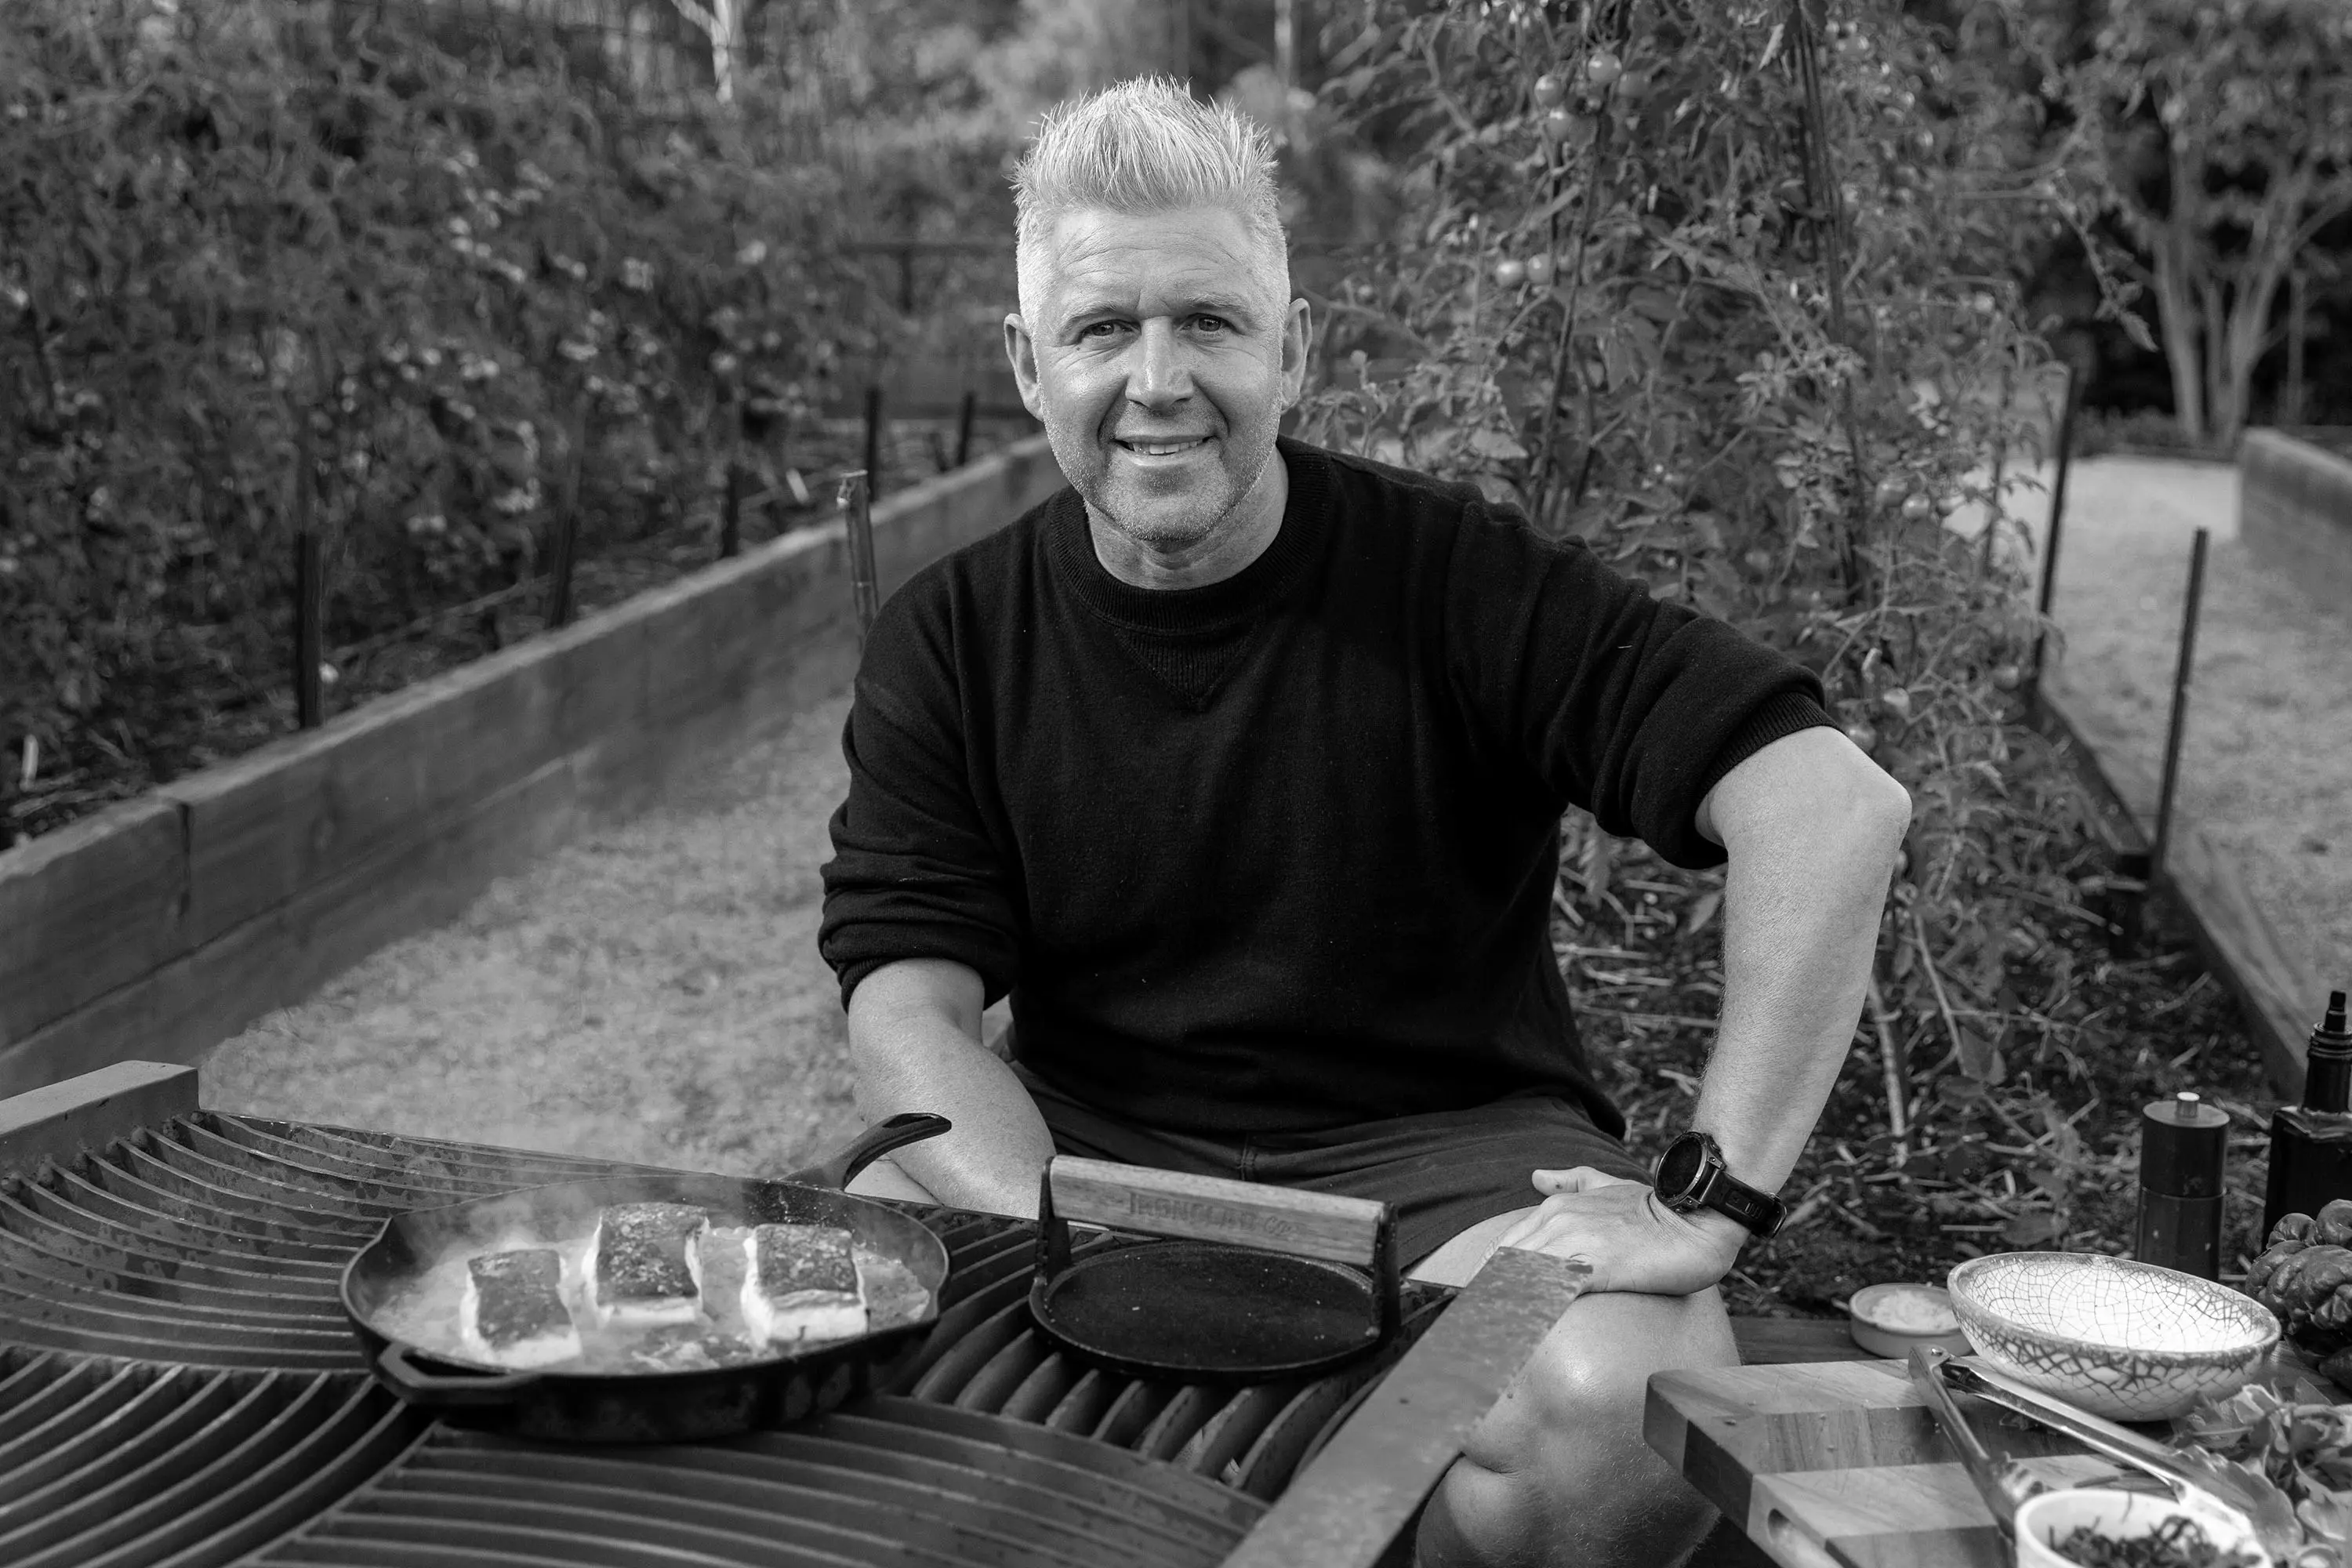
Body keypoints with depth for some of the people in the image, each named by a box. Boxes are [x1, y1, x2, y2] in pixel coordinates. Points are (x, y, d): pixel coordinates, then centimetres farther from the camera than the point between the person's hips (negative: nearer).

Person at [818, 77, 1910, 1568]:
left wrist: (1712, 1197, -23)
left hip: (1441, 1145, -1)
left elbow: (1833, 801, -18)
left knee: (1635, 1419, -30)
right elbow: (909, 1008, -8)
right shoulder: (947, 643, -1)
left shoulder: (1455, 574, -11)